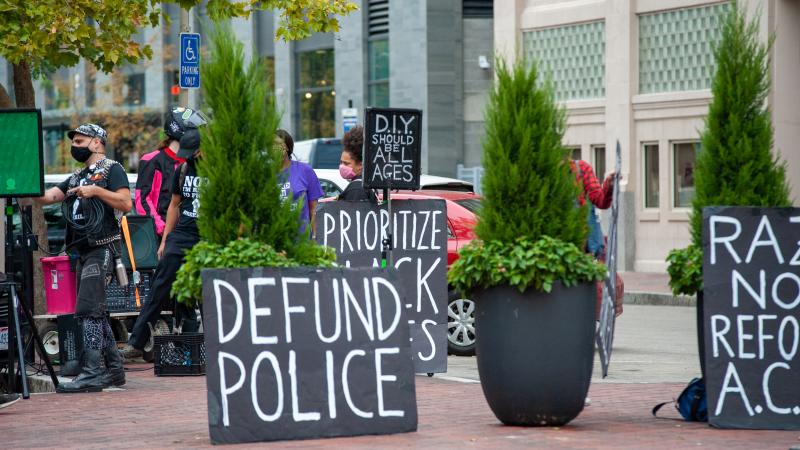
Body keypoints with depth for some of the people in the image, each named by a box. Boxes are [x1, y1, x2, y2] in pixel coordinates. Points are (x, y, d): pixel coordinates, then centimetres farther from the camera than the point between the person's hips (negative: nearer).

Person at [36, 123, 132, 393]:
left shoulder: (111, 170, -1)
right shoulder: (76, 178, 23)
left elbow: (126, 203, -12)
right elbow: (48, 196, 13)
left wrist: (97, 191, -18)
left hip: (103, 248, -9)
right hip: (84, 250, 9)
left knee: (88, 310, -17)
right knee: (95, 311, 11)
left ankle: (93, 372, -21)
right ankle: (113, 369, 18)